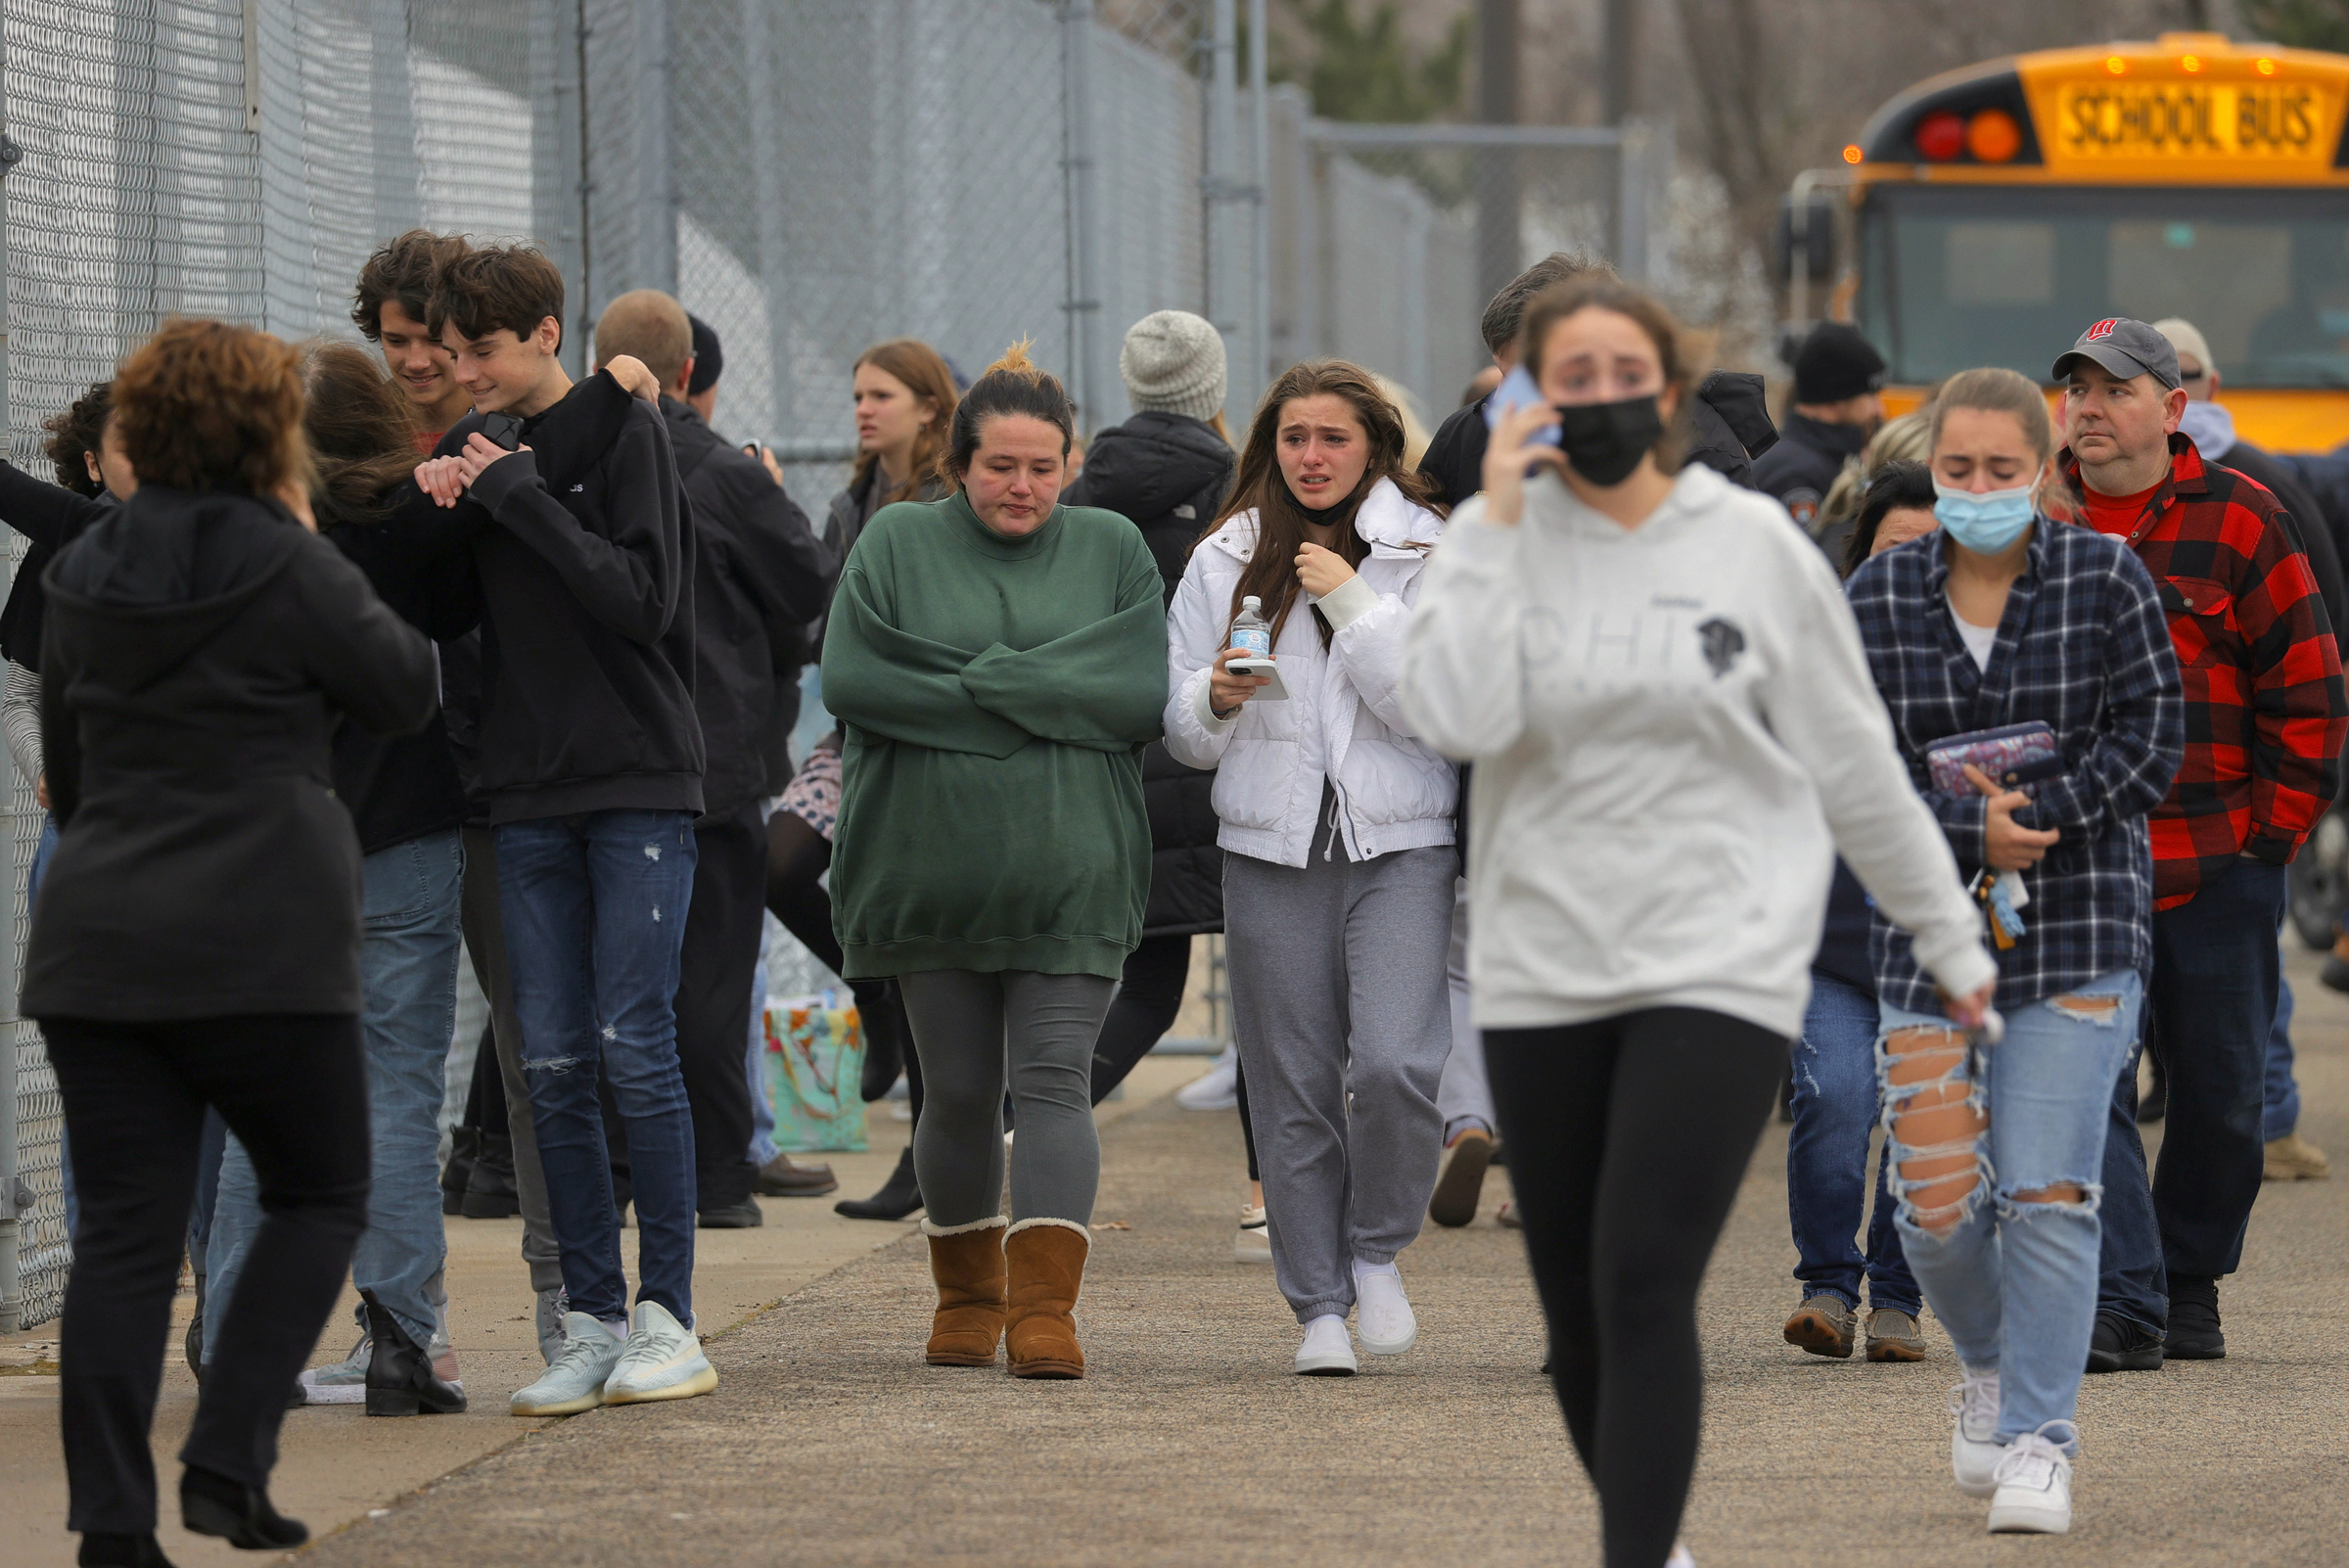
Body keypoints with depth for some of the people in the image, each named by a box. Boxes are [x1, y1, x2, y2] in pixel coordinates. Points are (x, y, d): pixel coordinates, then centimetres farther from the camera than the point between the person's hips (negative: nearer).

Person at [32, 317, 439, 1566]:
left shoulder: (81, 576, 10)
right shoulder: (288, 570, -9)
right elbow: (406, 693, 4)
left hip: (97, 943, 5)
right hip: (264, 945, -5)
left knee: (125, 1227, 3)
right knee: (318, 1196, 12)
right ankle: (227, 1461, -1)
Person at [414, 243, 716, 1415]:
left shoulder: (624, 431, -4)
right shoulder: (474, 447, 11)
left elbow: (644, 597, -14)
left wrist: (518, 496, -16)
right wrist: (431, 505, -5)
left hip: (639, 783, -5)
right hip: (528, 791, 5)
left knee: (634, 1045, -9)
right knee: (553, 1065, 2)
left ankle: (667, 1317, -3)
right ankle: (592, 1324, 6)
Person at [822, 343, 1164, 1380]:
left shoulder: (1111, 550, 8)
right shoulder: (898, 544, 5)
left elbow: (1147, 693, -4)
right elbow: (849, 679, -7)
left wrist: (981, 684, -11)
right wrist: (1050, 696, -10)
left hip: (1069, 871, -1)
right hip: (931, 861, 1)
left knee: (1053, 1081, -10)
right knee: (958, 1091, 7)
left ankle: (1045, 1306, -15)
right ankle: (967, 1295, 23)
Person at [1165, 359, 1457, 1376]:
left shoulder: (1426, 556, 2)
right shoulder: (1226, 562, 9)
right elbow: (1181, 731, 11)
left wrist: (1353, 604, -13)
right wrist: (1216, 700, -12)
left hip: (1400, 845, -2)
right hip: (1271, 848, 2)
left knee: (1395, 1065, -18)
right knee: (1294, 1091, 2)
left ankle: (1377, 1250, 7)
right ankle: (1320, 1305, 13)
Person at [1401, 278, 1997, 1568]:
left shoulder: (1753, 546, 0)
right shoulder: (1498, 539, 1)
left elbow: (1854, 763, 7)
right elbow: (1456, 717, -16)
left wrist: (1950, 940, 11)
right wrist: (1499, 525, -15)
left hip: (1718, 965, -2)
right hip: (1543, 972, 2)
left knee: (1644, 1284, -16)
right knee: (1575, 1306, 9)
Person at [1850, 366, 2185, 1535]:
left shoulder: (2103, 580, -1)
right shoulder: (1878, 597, 3)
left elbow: (2153, 736, -2)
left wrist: (2035, 820, -13)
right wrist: (1969, 828, -15)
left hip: (2081, 926, -2)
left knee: (2048, 1195, -9)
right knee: (1936, 1209, -3)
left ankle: (2040, 1439, 3)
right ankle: (1990, 1361, 29)